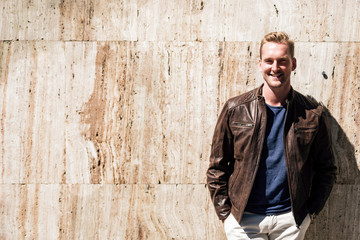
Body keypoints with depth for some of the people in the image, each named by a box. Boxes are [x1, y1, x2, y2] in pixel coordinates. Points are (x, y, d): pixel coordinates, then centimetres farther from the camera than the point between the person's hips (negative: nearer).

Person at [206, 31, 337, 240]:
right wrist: (225, 213, -2)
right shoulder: (235, 109, -2)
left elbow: (326, 169, 8)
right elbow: (217, 167, 3)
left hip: (291, 221, 1)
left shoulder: (313, 113, -1)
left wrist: (311, 210, 2)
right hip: (243, 219, 0)